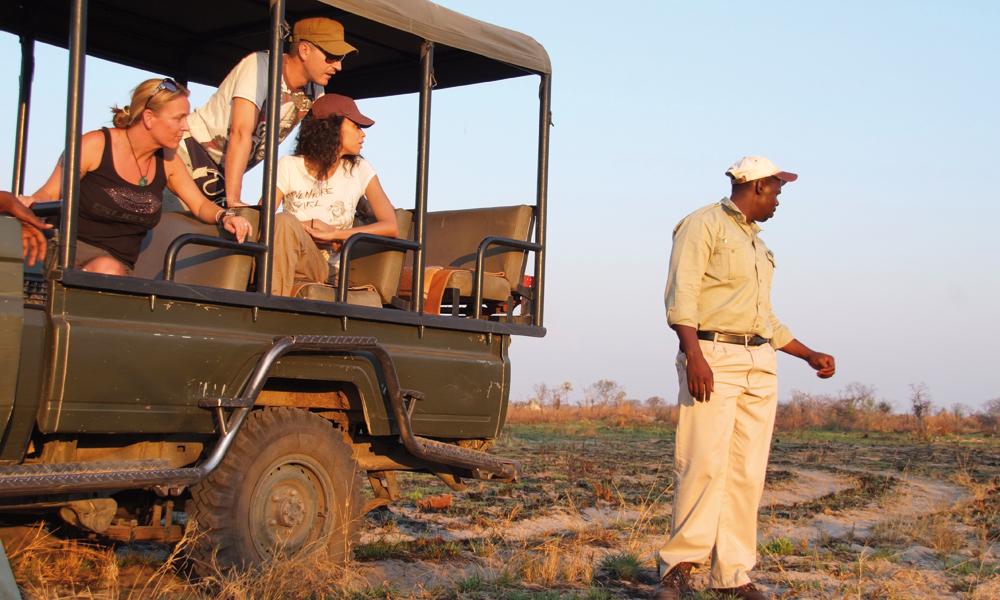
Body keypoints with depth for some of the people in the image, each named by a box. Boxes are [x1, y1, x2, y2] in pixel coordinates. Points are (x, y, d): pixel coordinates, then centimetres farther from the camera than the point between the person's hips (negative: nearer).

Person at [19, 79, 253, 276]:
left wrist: (224, 216, -7)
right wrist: (29, 202, -25)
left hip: (122, 266, 4)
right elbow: (49, 194, -1)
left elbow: (200, 204, 16)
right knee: (106, 269, -39)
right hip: (74, 250, -4)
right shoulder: (96, 145, -5)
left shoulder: (167, 160, 10)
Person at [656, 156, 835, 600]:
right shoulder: (704, 225, 0)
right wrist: (694, 356, -24)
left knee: (748, 472, 3)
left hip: (760, 364, 8)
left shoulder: (756, 241, 26)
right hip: (712, 356, -8)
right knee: (705, 464, -15)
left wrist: (809, 355, 29)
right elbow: (681, 294, -12)